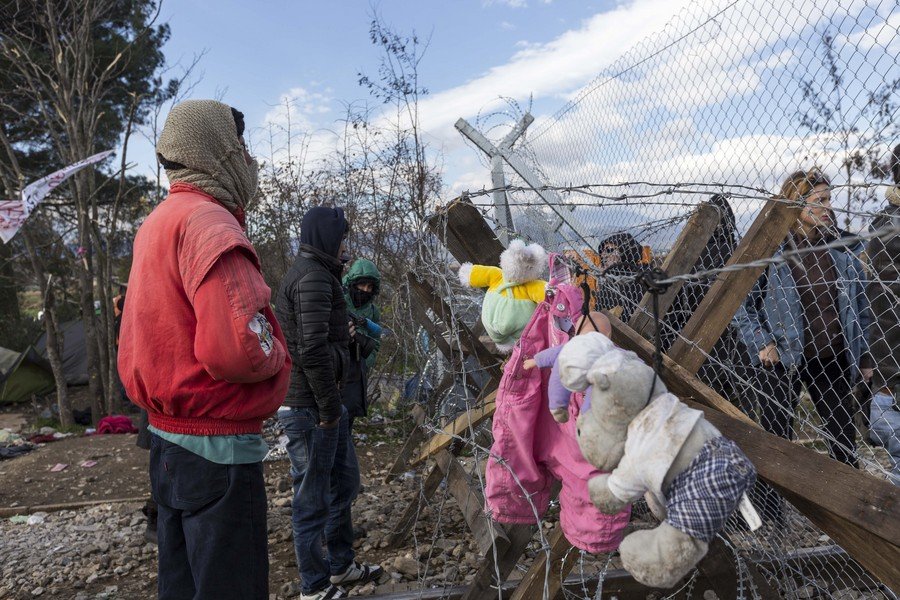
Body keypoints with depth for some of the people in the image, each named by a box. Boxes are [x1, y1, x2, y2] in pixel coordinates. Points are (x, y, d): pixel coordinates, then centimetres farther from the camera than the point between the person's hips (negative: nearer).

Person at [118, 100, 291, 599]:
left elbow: (147, 335, 19)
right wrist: (276, 357, -12)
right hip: (217, 446, -10)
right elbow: (238, 346, -31)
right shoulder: (209, 221, -19)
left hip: (167, 435, 10)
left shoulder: (157, 223, 13)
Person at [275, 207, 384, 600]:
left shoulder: (311, 273, 16)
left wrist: (340, 334, 10)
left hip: (321, 402, 11)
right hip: (310, 408, -11)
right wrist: (328, 407, -20)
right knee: (313, 498, 4)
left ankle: (341, 566, 36)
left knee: (345, 482, 21)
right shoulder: (313, 277, -17)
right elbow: (312, 349, -26)